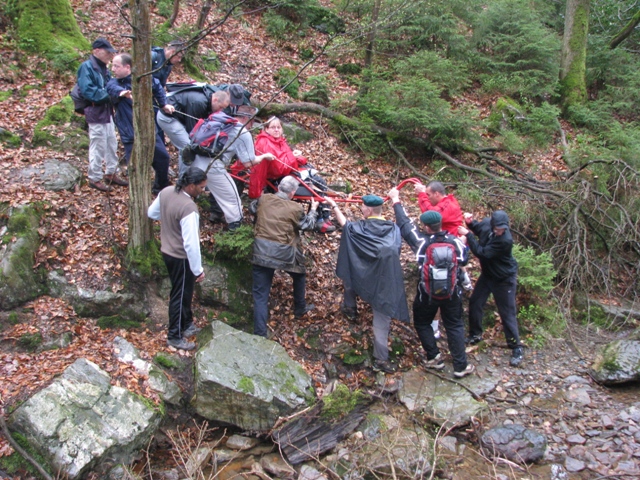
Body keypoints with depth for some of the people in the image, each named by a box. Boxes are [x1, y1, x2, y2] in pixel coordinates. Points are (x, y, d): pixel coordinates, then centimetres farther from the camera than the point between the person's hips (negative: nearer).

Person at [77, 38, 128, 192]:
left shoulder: (103, 68, 13)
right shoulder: (86, 67, -13)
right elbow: (87, 90, -22)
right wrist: (109, 95, -27)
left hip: (107, 111, 9)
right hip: (95, 112, -9)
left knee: (112, 143, 15)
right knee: (98, 146, -2)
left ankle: (111, 173, 29)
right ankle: (95, 178, 9)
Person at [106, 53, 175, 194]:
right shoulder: (114, 83, -7)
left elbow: (157, 87, 21)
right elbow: (114, 89, -33)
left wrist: (163, 104, 17)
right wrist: (121, 92, -55)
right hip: (130, 136, -3)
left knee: (163, 157, 13)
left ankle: (161, 188, 37)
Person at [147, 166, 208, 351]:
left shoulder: (166, 192, -7)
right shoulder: (189, 208, -31)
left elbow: (152, 213, 11)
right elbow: (191, 243, -29)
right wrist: (198, 270, -20)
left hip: (167, 251, 9)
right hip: (181, 257, -9)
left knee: (184, 291, 25)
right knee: (180, 296, 8)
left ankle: (187, 324, 42)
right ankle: (175, 337, 22)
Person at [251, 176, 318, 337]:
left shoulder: (263, 199, 3)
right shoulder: (295, 208, -5)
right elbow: (308, 225, 10)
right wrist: (313, 209, 26)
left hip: (261, 251, 2)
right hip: (284, 253, -2)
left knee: (260, 293, 3)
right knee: (299, 275, 31)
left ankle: (260, 334, -3)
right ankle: (300, 308, 48)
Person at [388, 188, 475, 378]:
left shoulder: (421, 241, -20)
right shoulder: (454, 241, -12)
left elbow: (404, 224, -8)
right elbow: (463, 260, 5)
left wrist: (396, 201, 3)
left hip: (428, 293, -2)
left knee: (422, 324, 21)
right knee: (454, 326, 14)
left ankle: (434, 358, 18)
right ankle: (461, 366, 14)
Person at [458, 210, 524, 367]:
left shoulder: (506, 240, -34)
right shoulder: (487, 223, -14)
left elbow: (481, 253, -31)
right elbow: (477, 228, 13)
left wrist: (468, 235, -27)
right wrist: (470, 222, -8)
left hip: (504, 279, -7)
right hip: (487, 274, 7)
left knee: (507, 313, -2)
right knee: (474, 303, 13)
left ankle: (516, 348, 11)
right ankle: (475, 335, 34)